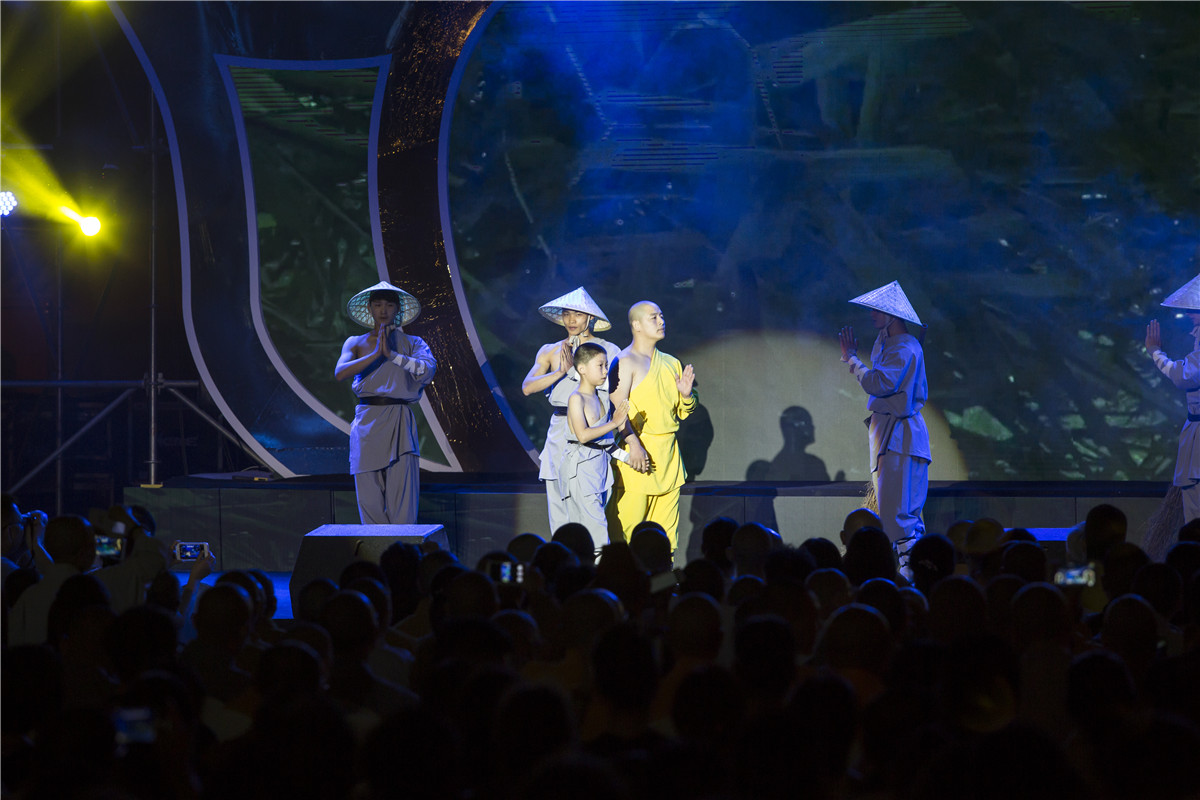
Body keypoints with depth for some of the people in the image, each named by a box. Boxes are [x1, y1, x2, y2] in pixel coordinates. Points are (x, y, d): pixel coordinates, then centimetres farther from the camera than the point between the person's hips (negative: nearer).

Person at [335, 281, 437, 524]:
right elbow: (340, 373, -6)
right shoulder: (356, 343, 13)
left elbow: (428, 368, -10)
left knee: (402, 493, -9)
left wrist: (393, 355, -17)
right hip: (367, 420, 1)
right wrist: (375, 354, -14)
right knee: (369, 497, 0)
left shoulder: (411, 343, 10)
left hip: (399, 423, -1)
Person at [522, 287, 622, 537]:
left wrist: (573, 370, -10)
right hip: (560, 430, 4)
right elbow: (527, 387, -1)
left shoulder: (609, 351, 4)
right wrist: (560, 372, -13)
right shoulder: (550, 351, 13)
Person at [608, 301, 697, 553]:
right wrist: (634, 445, -26)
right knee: (628, 522, -9)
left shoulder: (671, 364, 18)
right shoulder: (626, 362, -4)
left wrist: (687, 395, -1)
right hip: (639, 451, -7)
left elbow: (683, 412, 22)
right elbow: (617, 407, -15)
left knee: (666, 528, 5)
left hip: (668, 454, 7)